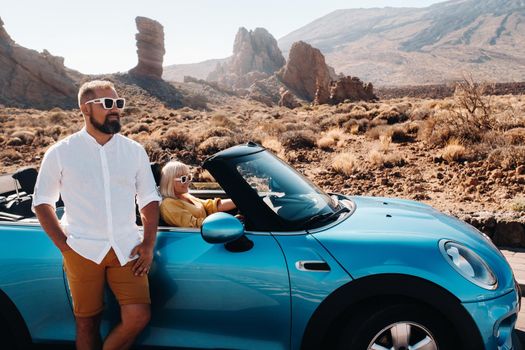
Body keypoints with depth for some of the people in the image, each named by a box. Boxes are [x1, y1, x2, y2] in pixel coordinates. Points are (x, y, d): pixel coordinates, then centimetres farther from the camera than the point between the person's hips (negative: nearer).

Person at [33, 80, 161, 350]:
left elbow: (149, 199, 10)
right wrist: (63, 244, -4)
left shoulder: (135, 151, 6)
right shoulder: (61, 153, 0)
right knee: (87, 323, 6)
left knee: (138, 317, -8)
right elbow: (42, 202, 6)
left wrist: (148, 243, 0)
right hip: (83, 250, -1)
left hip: (127, 248, 2)